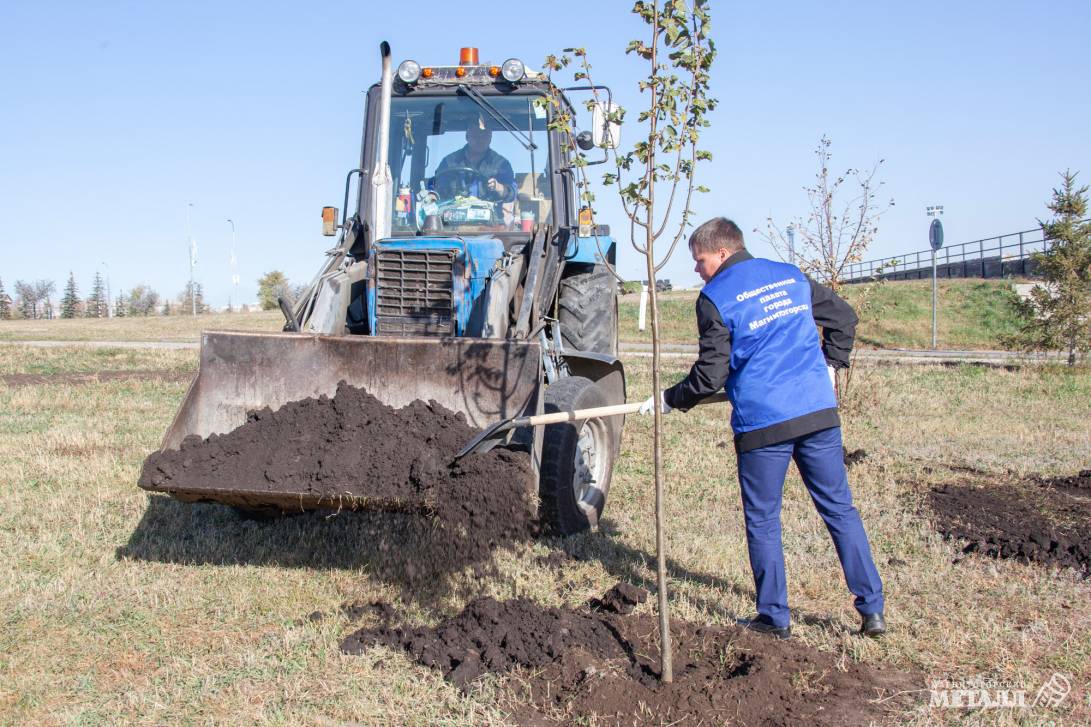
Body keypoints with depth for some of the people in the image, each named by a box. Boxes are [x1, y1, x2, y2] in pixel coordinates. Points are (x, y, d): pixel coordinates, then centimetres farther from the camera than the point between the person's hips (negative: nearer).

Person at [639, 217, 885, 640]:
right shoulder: (791, 276, 13)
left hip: (763, 423, -5)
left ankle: (775, 618, 16)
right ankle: (872, 610, 11)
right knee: (840, 510, 11)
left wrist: (669, 399, 8)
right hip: (820, 413, 5)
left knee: (763, 522, 9)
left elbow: (711, 375, -6)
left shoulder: (715, 297, -4)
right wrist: (830, 367, 27)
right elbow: (844, 317, 20)